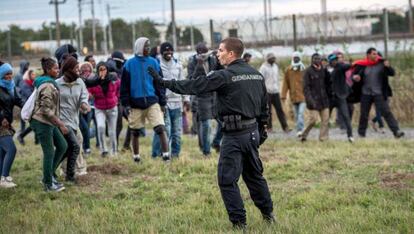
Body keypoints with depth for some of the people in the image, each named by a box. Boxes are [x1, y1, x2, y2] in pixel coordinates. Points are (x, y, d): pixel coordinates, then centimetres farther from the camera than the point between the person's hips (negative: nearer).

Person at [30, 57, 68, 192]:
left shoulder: (49, 83, 11)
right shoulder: (48, 86, -20)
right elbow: (46, 110, -23)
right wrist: (60, 124, -21)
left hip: (49, 123, 10)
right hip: (42, 122, -10)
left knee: (62, 146, 13)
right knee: (49, 152, -2)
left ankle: (50, 175, 21)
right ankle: (49, 184, 8)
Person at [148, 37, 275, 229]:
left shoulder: (224, 76, -13)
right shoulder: (256, 75, 9)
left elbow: (193, 86, -13)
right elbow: (264, 104, 16)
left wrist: (164, 82, -8)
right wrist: (262, 128, 24)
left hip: (234, 135, -8)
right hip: (253, 132, 8)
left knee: (227, 180, 0)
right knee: (254, 175, 21)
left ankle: (239, 222, -1)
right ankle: (268, 214, 28)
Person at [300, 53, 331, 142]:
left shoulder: (323, 70, 10)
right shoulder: (308, 71, -6)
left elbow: (327, 84, 20)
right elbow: (306, 87, -10)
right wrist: (310, 100, -18)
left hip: (324, 100, 5)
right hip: (314, 100, -5)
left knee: (325, 119, 0)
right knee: (313, 119, -8)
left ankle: (323, 138, 5)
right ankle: (303, 135, 10)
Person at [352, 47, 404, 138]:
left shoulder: (381, 63, -3)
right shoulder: (362, 65, -3)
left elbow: (392, 73, -1)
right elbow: (354, 75, 7)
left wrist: (388, 67, -22)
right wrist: (355, 77, -17)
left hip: (379, 93, -1)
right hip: (366, 93, 1)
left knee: (386, 112, -8)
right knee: (364, 114, 11)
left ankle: (396, 131, -11)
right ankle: (361, 133, 26)